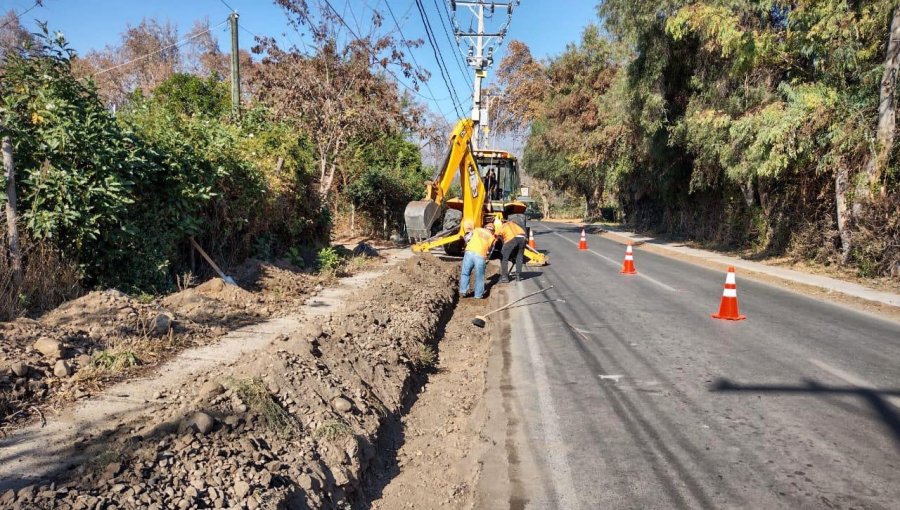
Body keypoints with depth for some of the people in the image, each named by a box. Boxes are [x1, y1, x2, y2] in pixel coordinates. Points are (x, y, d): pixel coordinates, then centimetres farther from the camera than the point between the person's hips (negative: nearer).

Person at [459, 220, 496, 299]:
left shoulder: (477, 230, 22)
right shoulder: (492, 237, 20)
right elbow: (489, 250, 19)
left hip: (469, 252, 1)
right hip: (481, 256, -1)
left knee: (465, 273, 13)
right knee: (479, 276, 11)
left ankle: (463, 291, 9)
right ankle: (478, 295, 15)